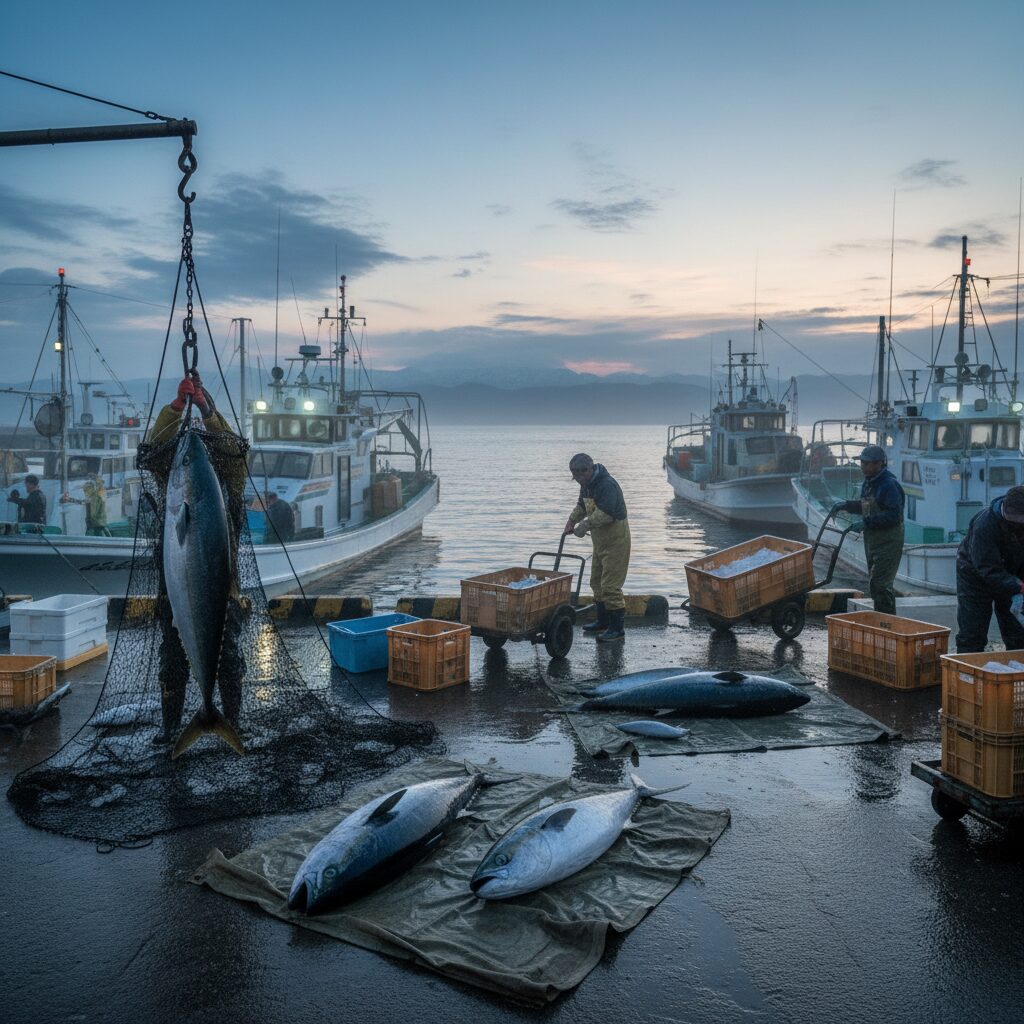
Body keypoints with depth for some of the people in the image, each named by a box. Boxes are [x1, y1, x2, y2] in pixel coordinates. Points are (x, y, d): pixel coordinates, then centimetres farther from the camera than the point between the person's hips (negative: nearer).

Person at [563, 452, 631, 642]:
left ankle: (618, 628, -2)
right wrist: (571, 520, 6)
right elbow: (582, 505, 21)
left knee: (610, 585, -9)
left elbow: (605, 514, -32)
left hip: (615, 539, -10)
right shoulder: (587, 484, 7)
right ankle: (603, 621, 30)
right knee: (597, 582, 17)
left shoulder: (607, 484, -24)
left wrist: (585, 526, -26)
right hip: (600, 539, 10)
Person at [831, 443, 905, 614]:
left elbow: (893, 516, -24)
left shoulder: (889, 484, -17)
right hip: (871, 540, 10)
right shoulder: (868, 482, 13)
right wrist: (846, 505, 16)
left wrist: (866, 522, -26)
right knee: (875, 583, 15)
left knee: (879, 584, -13)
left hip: (888, 542, -10)